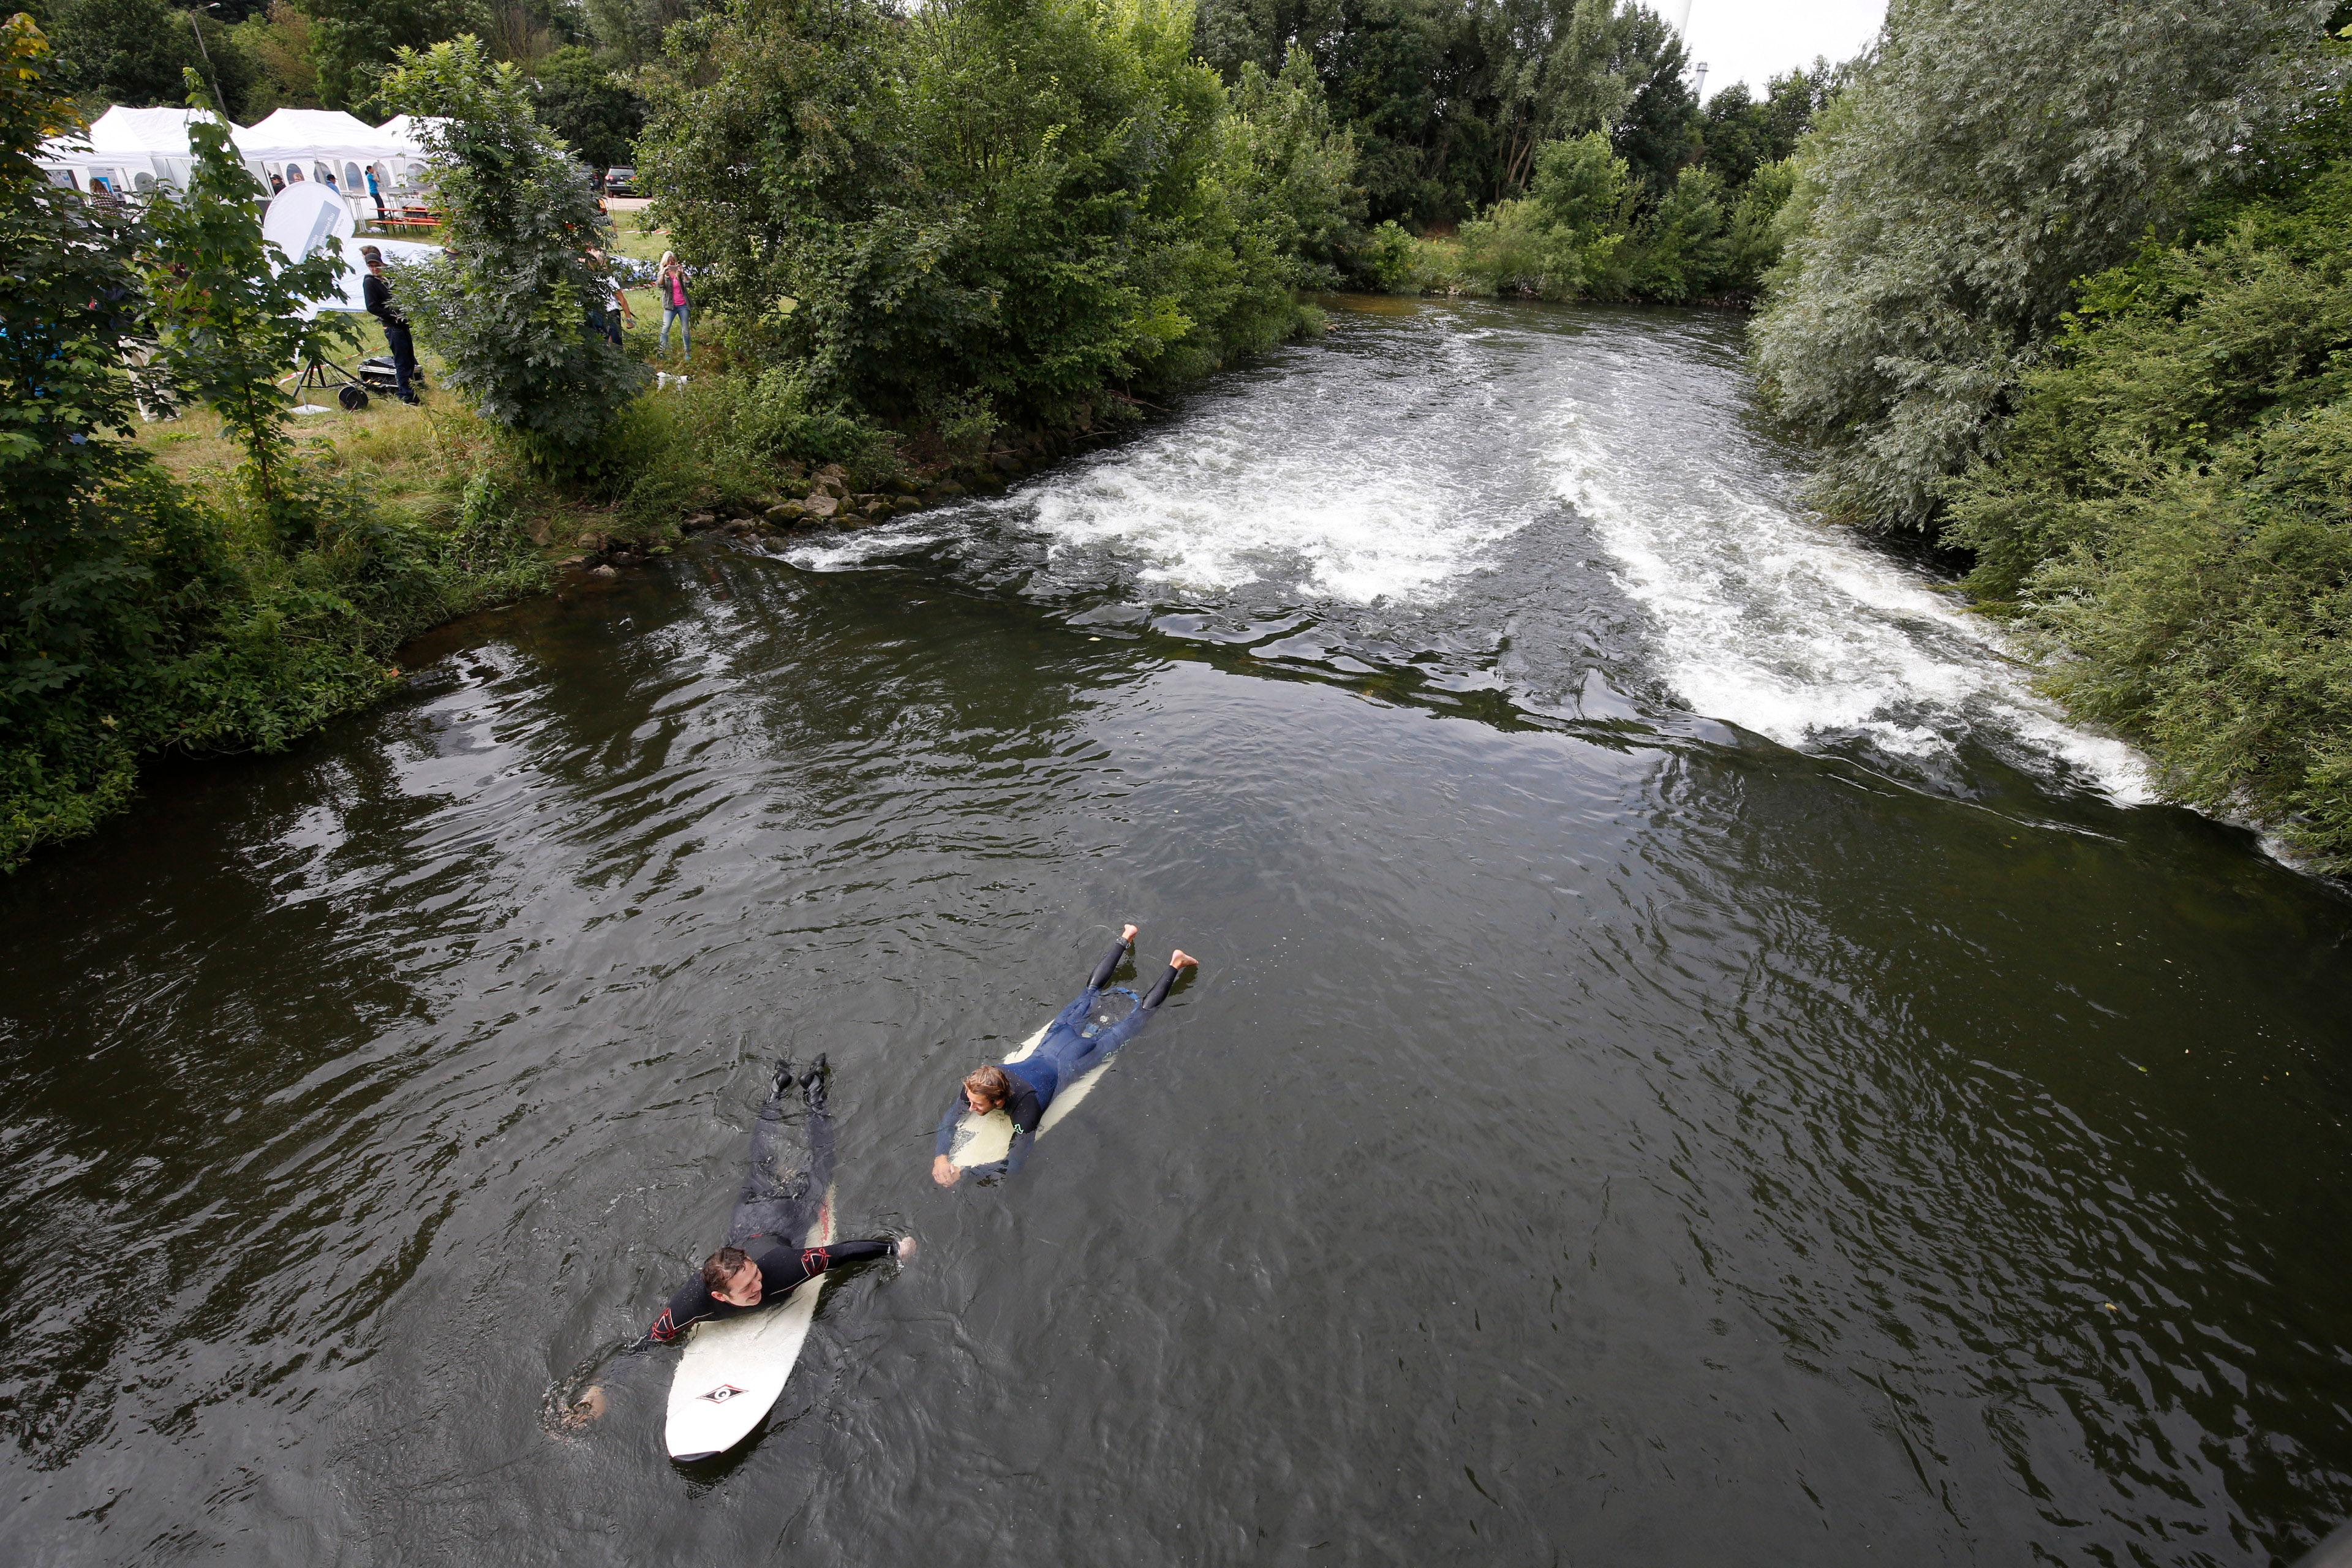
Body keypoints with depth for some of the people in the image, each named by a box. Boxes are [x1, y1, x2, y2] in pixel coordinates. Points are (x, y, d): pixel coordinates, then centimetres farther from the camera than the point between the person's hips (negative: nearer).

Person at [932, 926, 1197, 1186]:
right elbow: (948, 1120, -14)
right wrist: (940, 1157, -30)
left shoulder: (1027, 1106, -40)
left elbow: (1014, 1166, -37)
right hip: (1052, 1040, 5)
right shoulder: (975, 1085, -26)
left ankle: (1175, 964, 28)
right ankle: (1125, 939, 44)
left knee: (1141, 1014, 14)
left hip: (1075, 1060, -5)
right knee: (1091, 992, 29)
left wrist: (964, 1173, -39)